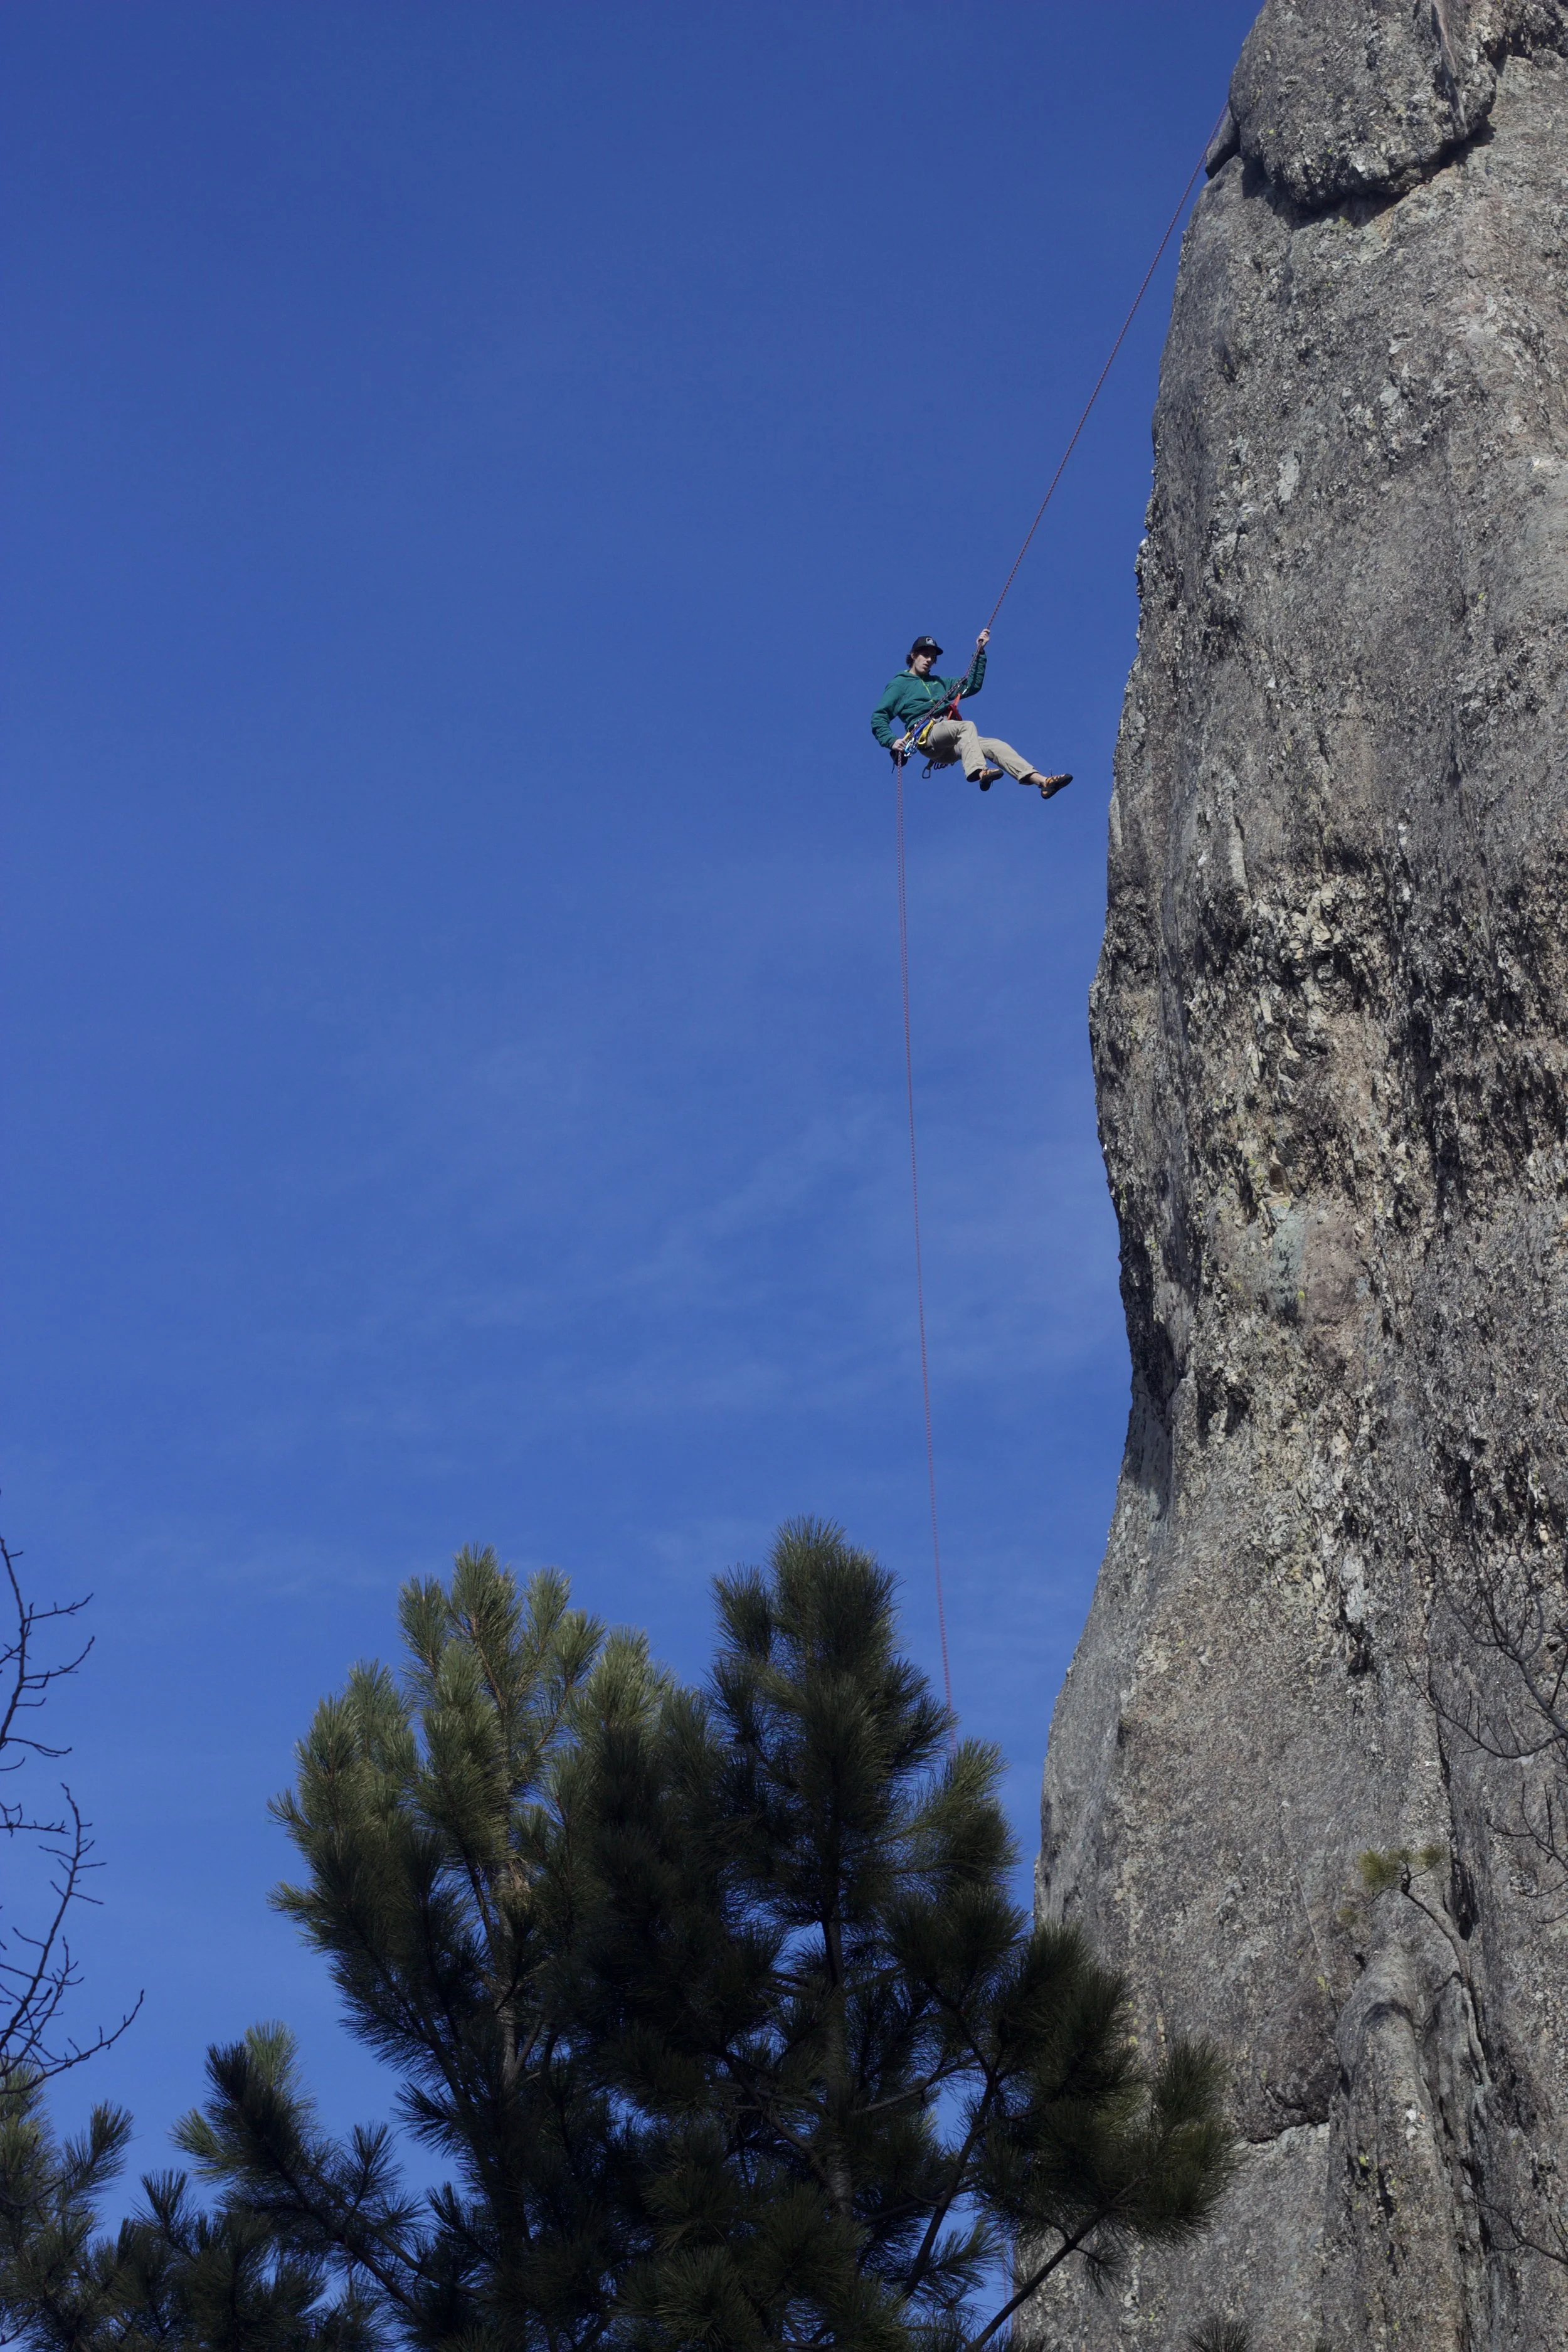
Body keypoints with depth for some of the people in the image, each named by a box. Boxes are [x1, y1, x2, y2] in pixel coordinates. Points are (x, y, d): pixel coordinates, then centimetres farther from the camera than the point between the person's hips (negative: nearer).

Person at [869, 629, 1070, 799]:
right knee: (967, 726, -34)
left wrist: (980, 652, 26)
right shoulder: (900, 683, 16)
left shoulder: (939, 683, 34)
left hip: (948, 748, 6)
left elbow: (972, 685, 31)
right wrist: (892, 741, -11)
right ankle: (979, 772, -61)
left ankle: (1042, 782, -30)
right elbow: (878, 718, 7)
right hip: (925, 735, -6)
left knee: (994, 745, -16)